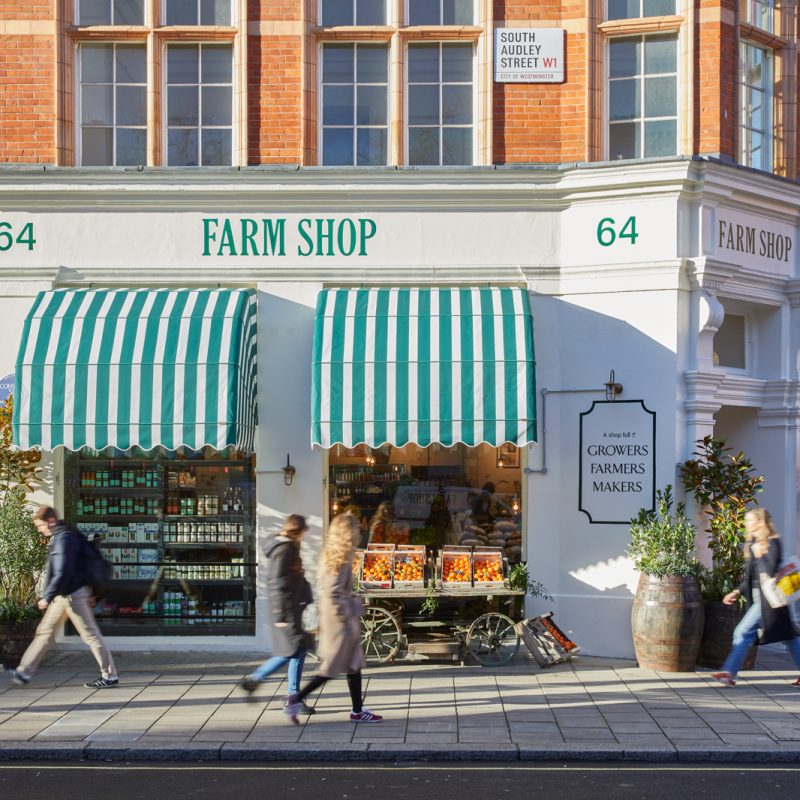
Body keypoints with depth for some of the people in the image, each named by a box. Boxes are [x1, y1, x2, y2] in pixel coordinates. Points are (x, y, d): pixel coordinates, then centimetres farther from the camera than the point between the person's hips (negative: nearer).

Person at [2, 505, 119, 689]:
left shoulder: (64, 538, -19)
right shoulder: (60, 536, 12)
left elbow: (62, 572, -24)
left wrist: (47, 597, -20)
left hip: (72, 594, -10)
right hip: (63, 595, 10)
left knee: (90, 634, -4)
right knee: (44, 632, 13)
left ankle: (110, 676, 1)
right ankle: (25, 672, 20)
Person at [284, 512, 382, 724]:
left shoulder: (330, 554, 9)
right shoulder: (342, 558, -18)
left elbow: (325, 588, 15)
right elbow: (333, 592, -24)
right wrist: (346, 618, -17)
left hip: (331, 617, 9)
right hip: (341, 621, -9)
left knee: (355, 666, 14)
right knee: (332, 668, -1)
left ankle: (358, 710, 19)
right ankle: (297, 699, 2)